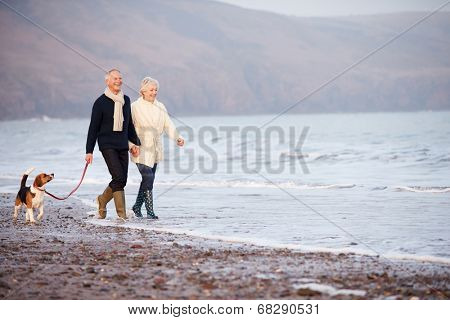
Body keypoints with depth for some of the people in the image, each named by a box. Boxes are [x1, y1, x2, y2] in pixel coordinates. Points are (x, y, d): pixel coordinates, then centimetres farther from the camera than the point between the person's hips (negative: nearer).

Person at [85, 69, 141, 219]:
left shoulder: (126, 100, 12)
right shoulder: (101, 102, -4)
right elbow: (93, 128, -3)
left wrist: (136, 143, 19)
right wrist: (89, 151, -5)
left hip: (123, 146, 6)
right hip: (107, 145, -6)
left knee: (121, 181, 4)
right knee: (119, 177, -16)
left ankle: (102, 200, 29)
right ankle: (122, 213, -12)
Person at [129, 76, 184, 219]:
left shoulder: (160, 107, 10)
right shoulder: (135, 107, -5)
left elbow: (168, 125, 3)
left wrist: (178, 138, -14)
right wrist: (132, 146, -19)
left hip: (155, 149, 6)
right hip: (141, 149, -5)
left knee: (148, 179, 10)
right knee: (148, 178, -14)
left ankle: (137, 206, 27)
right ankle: (150, 211, -10)